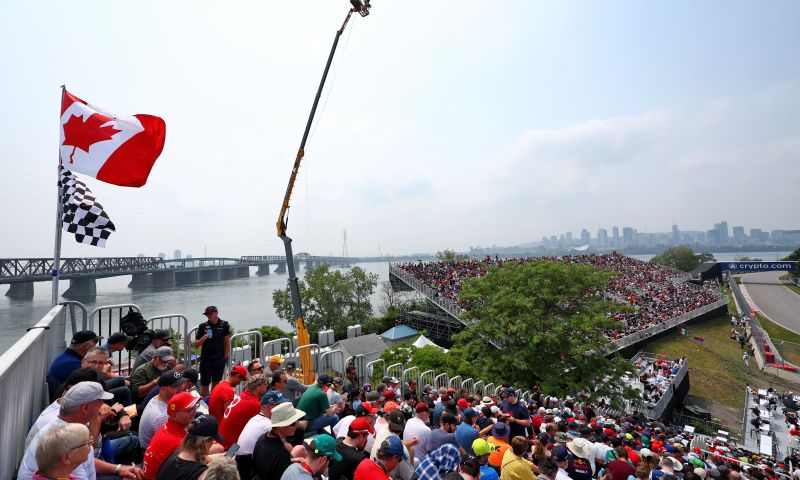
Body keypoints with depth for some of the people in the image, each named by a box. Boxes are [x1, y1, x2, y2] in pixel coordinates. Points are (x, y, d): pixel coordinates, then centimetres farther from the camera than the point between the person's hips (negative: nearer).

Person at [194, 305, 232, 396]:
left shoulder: (224, 325, -2)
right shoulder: (203, 326, -2)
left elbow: (227, 342, 3)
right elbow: (196, 345, 3)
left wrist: (225, 357, 1)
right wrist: (203, 338, -17)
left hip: (220, 360, 1)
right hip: (205, 360, 0)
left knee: (216, 383, 12)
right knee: (205, 385, 3)